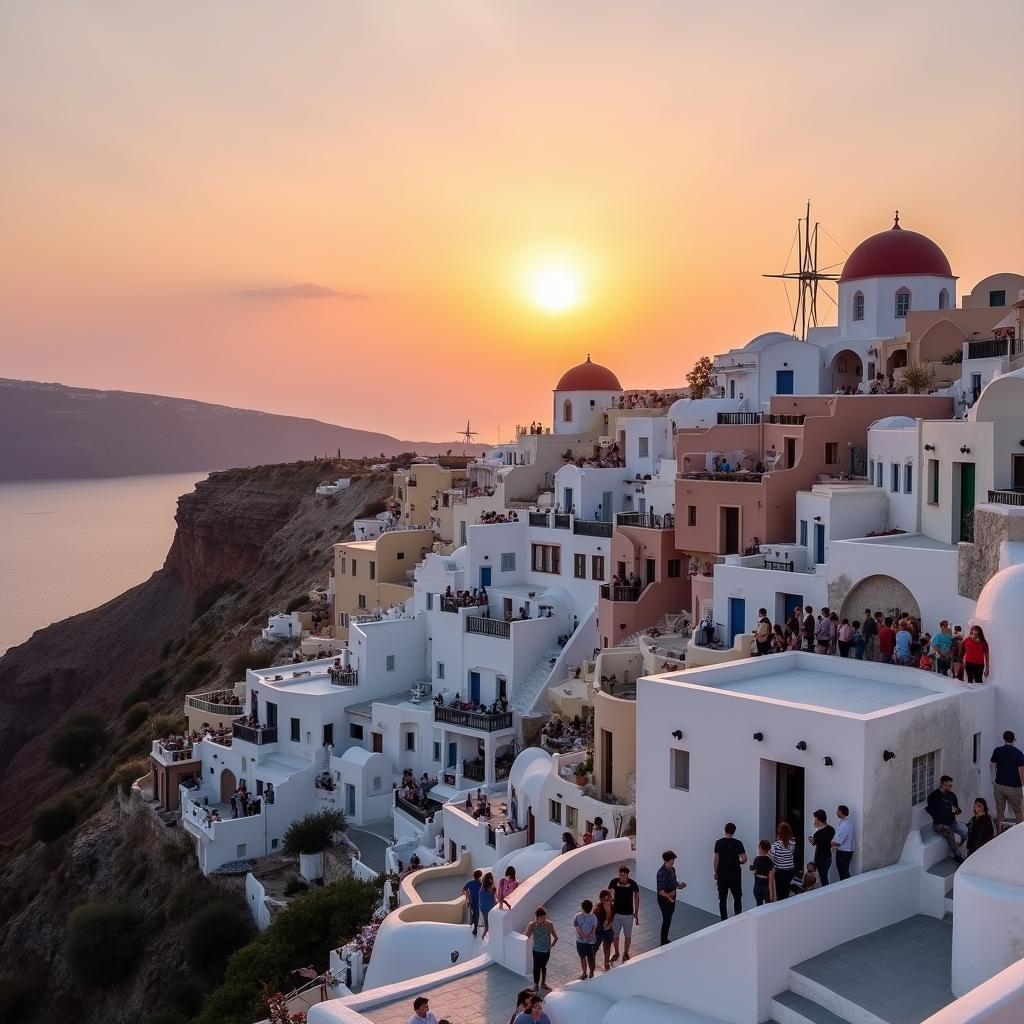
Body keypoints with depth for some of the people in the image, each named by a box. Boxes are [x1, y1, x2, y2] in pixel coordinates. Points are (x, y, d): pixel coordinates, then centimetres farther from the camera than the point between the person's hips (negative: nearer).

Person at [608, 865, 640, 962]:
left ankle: (626, 953, 37)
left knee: (627, 935, 16)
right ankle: (616, 953, 38)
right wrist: (611, 898, -18)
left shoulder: (633, 884, -19)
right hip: (616, 913, 1)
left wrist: (636, 913, -1)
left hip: (628, 914, -1)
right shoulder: (614, 882, -16)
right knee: (615, 934, 15)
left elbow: (636, 898, -4)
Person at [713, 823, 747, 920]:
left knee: (722, 898, 7)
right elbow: (744, 859, -6)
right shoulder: (738, 843, -4)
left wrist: (715, 872, 1)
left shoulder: (719, 843, -6)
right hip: (735, 874, 1)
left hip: (722, 874, 0)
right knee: (737, 897, 11)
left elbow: (716, 858, -9)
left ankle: (724, 919, 8)